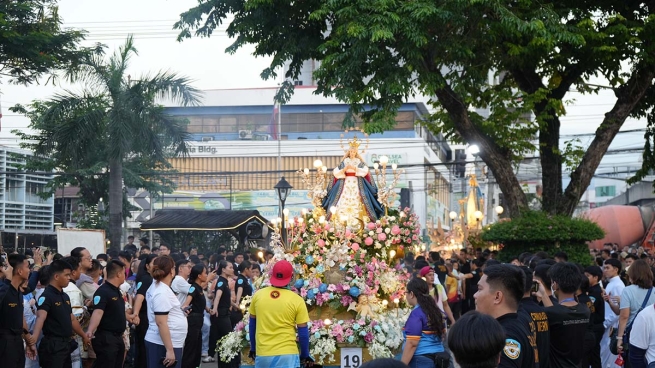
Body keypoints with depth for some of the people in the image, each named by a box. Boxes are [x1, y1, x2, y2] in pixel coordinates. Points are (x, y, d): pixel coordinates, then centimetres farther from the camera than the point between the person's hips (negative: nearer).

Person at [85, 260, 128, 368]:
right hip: (106, 338, -10)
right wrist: (90, 330, -46)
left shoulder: (117, 291, 11)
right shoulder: (103, 291, -18)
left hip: (118, 337, 10)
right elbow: (97, 312, -32)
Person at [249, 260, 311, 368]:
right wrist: (305, 355, 11)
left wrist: (253, 348, 24)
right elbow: (303, 332, -3)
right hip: (287, 354, -3)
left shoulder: (258, 295, 0)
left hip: (262, 354, 3)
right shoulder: (297, 300, -8)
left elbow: (252, 325, 11)